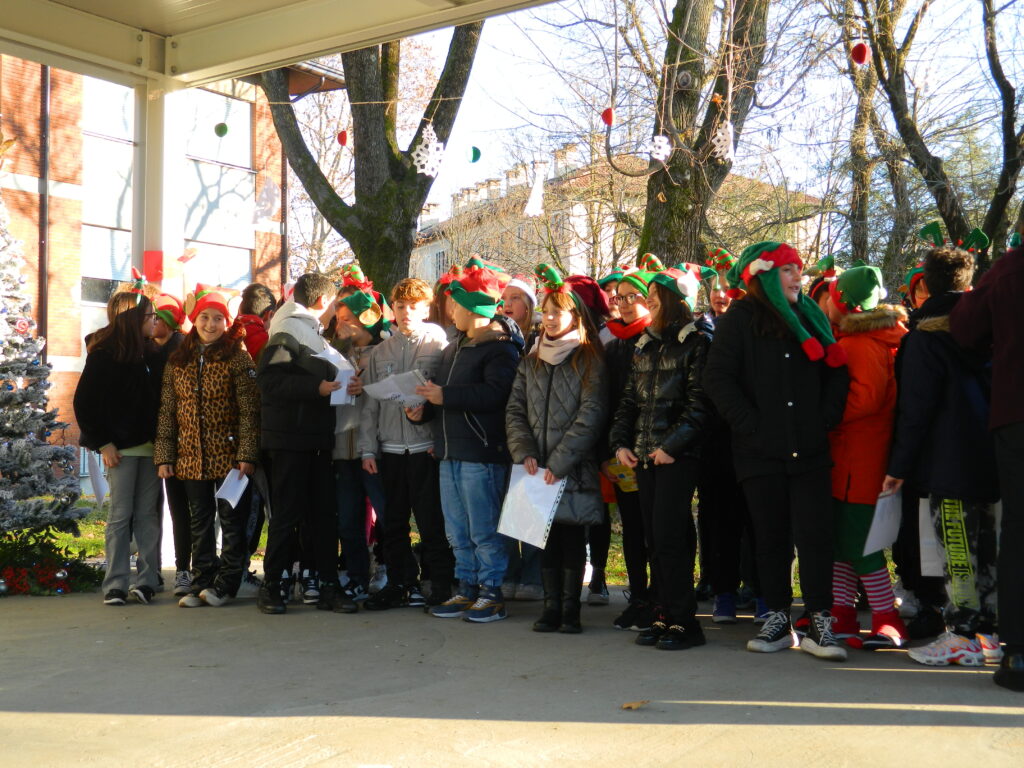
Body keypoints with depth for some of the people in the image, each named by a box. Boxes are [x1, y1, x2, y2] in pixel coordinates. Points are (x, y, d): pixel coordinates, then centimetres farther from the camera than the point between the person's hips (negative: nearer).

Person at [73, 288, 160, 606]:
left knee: (148, 514, 2)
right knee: (121, 515, -1)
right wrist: (103, 443, -8)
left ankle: (148, 580, 4)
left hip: (150, 445, 5)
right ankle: (116, 585, 5)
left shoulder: (148, 353, 12)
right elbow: (84, 402, -5)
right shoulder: (104, 353, -4)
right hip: (122, 446, -5)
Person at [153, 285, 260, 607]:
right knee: (200, 520, 11)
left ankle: (226, 583, 13)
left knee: (231, 518, 4)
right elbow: (166, 411, 10)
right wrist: (163, 456, 4)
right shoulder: (177, 361, 9)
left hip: (229, 455, -4)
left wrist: (247, 454, -15)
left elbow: (249, 409, -8)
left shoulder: (237, 357, -3)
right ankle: (201, 583, 19)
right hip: (191, 456, 4)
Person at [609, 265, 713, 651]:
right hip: (644, 456, 7)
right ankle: (665, 615, 14)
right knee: (654, 537, 7)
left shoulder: (696, 344, -4)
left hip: (678, 456, -7)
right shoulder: (644, 345, 17)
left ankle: (684, 620, -2)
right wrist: (620, 442, 6)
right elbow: (629, 399, 18)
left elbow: (699, 403, -12)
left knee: (669, 536, -10)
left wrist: (672, 445, -17)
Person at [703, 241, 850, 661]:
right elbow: (718, 378, -5)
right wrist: (749, 423, -11)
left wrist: (826, 419, 1)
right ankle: (777, 619, 16)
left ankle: (819, 623, 0)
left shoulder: (810, 318, 14)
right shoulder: (738, 320, 2)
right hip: (761, 452, -2)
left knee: (815, 535, -5)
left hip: (809, 450, 2)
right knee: (771, 536, 6)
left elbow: (836, 372, 15)